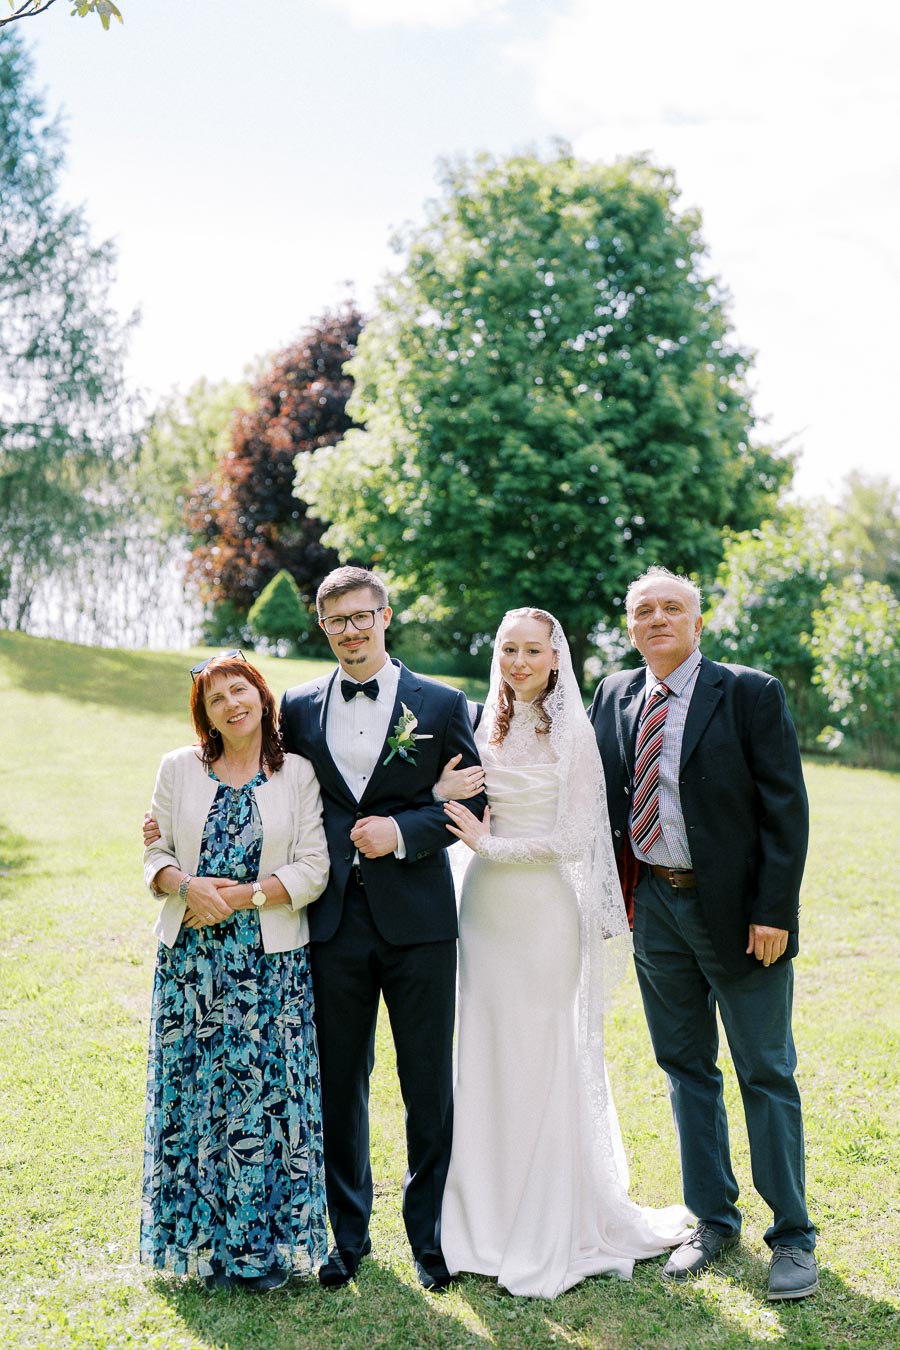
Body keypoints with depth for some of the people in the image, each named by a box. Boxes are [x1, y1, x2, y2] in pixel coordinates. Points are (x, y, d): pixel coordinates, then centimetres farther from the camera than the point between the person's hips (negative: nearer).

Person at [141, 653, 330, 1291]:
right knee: (191, 1089, 6)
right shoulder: (179, 769, 7)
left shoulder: (298, 774, 1)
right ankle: (201, 1238, 21)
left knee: (268, 1090, 0)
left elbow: (313, 871, -4)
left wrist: (243, 896, -13)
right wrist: (187, 886, -13)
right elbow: (155, 852, 7)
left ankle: (266, 1247, 14)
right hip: (191, 955, 2)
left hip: (270, 961, -2)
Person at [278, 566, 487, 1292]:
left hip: (416, 918, -2)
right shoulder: (299, 707, 8)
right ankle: (349, 1232, 26)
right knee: (339, 1083, 10)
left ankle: (430, 1231, 23)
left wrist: (403, 831, -14)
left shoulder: (441, 704, 1)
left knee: (429, 1085, 7)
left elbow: (472, 802, 1)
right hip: (334, 919, 2)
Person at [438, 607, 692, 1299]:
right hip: (486, 905, 5)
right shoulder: (488, 726, 8)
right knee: (488, 1058, 9)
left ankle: (553, 1237, 15)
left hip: (545, 905, -5)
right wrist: (449, 787, -4)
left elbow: (576, 837, -11)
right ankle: (490, 1222, 21)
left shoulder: (573, 730, -8)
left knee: (545, 1061, 2)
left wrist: (491, 845, -11)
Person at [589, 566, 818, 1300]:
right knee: (686, 1068, 14)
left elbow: (786, 807, -11)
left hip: (737, 911, -5)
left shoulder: (750, 693, -9)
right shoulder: (615, 696, 6)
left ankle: (792, 1235, 19)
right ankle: (714, 1220, 29)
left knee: (766, 1074, 5)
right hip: (655, 906, 5)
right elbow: (604, 795, 14)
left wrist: (774, 910, -15)